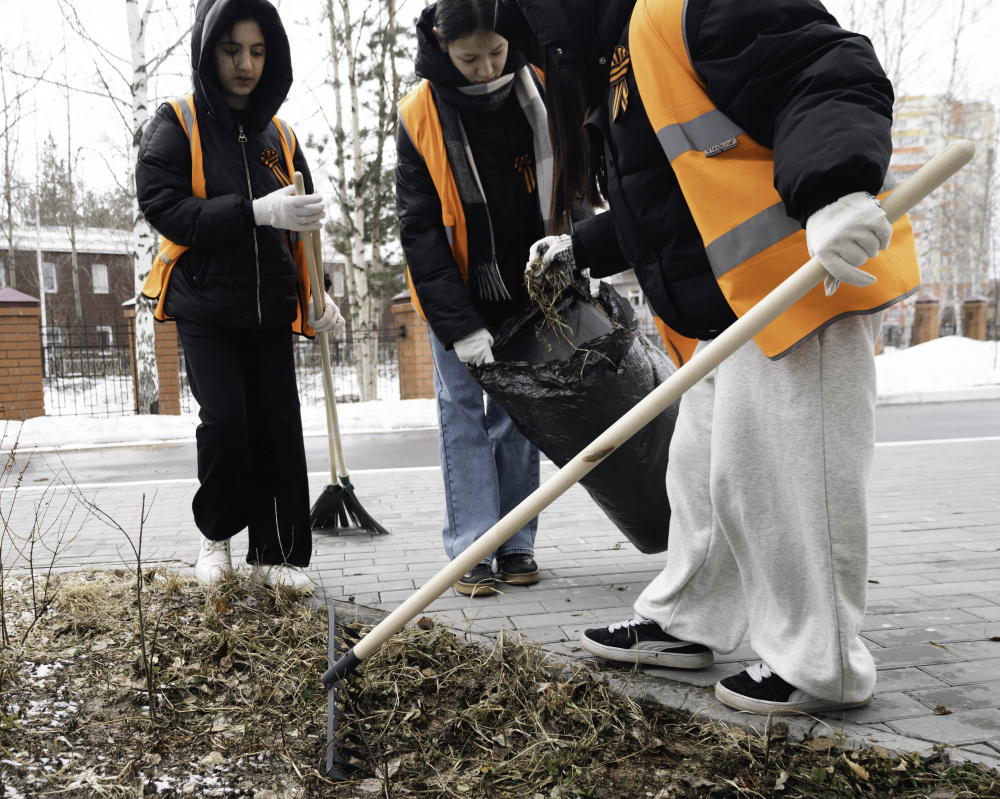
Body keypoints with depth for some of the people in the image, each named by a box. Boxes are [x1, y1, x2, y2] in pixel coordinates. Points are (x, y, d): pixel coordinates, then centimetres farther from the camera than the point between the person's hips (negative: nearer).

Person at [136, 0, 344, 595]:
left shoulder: (279, 136, 12)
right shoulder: (176, 126, 0)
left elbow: (303, 222, 16)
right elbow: (163, 207, -14)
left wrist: (317, 298, 1)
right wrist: (256, 212, -24)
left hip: (270, 309, 4)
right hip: (205, 308, -3)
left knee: (280, 428, -1)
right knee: (226, 418, -14)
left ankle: (278, 553, 10)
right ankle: (217, 534, 11)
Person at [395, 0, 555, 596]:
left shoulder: (541, 90, -9)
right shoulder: (421, 116, -13)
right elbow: (420, 229, -14)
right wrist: (460, 324, -19)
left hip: (526, 290, 2)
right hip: (455, 294, -1)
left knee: (517, 413, 6)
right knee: (462, 413, -2)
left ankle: (517, 546, 14)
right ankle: (472, 550, 2)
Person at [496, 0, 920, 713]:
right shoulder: (617, 68, 21)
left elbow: (830, 79, -22)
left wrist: (833, 191, -39)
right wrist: (580, 249, 30)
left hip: (809, 281, -11)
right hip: (732, 305, 11)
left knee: (783, 476, -6)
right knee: (702, 468, 17)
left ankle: (820, 667, 9)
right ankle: (683, 624, 32)